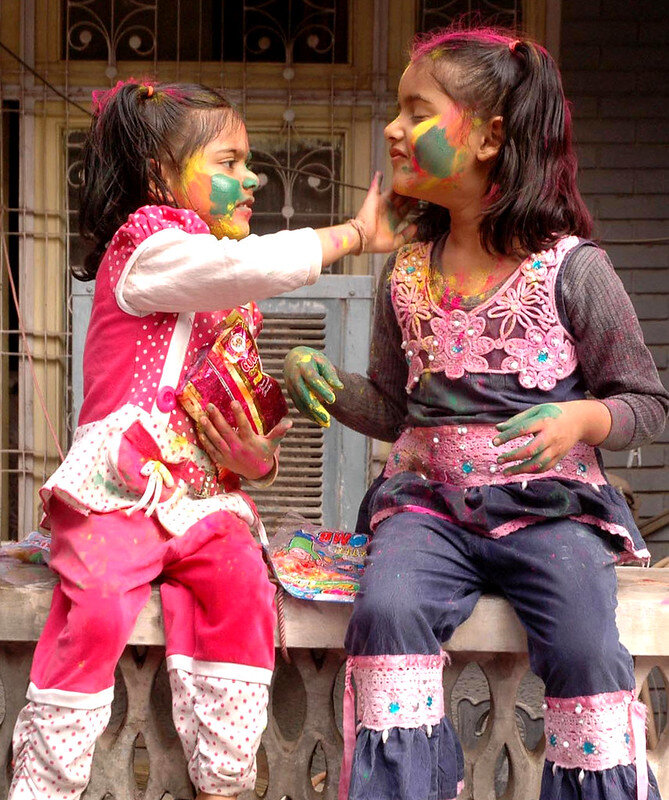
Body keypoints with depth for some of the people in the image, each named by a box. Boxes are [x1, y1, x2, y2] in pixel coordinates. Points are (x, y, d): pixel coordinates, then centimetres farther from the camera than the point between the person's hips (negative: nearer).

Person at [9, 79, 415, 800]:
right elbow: (261, 264, -23)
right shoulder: (147, 250, -3)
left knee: (241, 584, -24)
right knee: (100, 608, -30)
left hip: (203, 493, 6)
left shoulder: (230, 297, 24)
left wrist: (258, 458, 1)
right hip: (116, 493, -6)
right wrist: (355, 235, -11)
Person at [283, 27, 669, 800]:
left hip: (547, 502, -3)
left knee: (586, 647, -28)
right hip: (429, 498, 3)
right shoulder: (407, 271, 10)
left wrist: (580, 420, -17)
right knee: (387, 609, -28)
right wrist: (332, 389, 0)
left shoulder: (570, 267, -3)